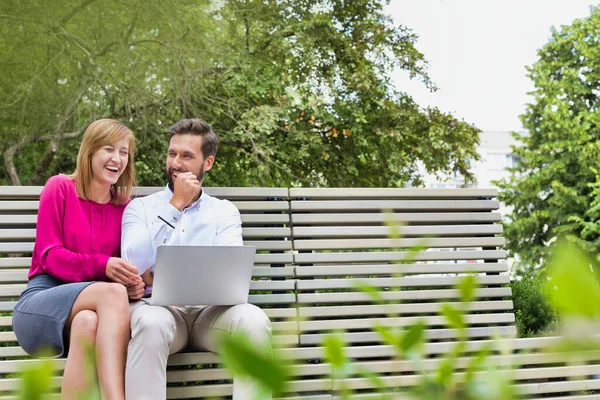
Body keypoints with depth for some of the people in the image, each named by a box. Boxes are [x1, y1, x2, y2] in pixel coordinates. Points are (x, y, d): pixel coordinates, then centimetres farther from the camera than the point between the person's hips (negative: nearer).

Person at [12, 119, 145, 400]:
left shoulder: (123, 206, 12)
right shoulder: (60, 188, 4)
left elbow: (122, 268, 11)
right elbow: (49, 255, -4)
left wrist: (132, 283, -16)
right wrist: (102, 266, -21)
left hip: (92, 305, 2)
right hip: (42, 301, -2)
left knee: (88, 322, -38)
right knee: (112, 293, -35)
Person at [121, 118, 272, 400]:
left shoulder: (224, 212, 16)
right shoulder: (140, 207, 13)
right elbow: (134, 265, -6)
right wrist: (175, 205, -7)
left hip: (211, 310, 1)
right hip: (160, 306, -1)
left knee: (254, 321, -31)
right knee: (150, 322, -37)